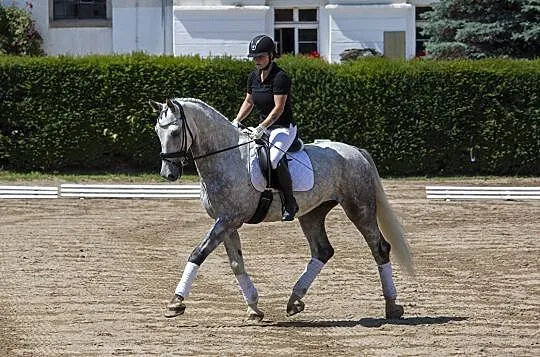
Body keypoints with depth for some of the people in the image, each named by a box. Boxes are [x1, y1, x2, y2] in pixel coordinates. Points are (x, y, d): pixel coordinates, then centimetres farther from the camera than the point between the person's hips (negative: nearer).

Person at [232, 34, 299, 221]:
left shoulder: (280, 77, -16)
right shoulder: (254, 77, 7)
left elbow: (279, 108, -21)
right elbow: (248, 102, 20)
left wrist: (261, 128, -29)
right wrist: (236, 121, 5)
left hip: (283, 128, -9)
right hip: (263, 127, 9)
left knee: (274, 159, -33)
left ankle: (290, 203, -20)